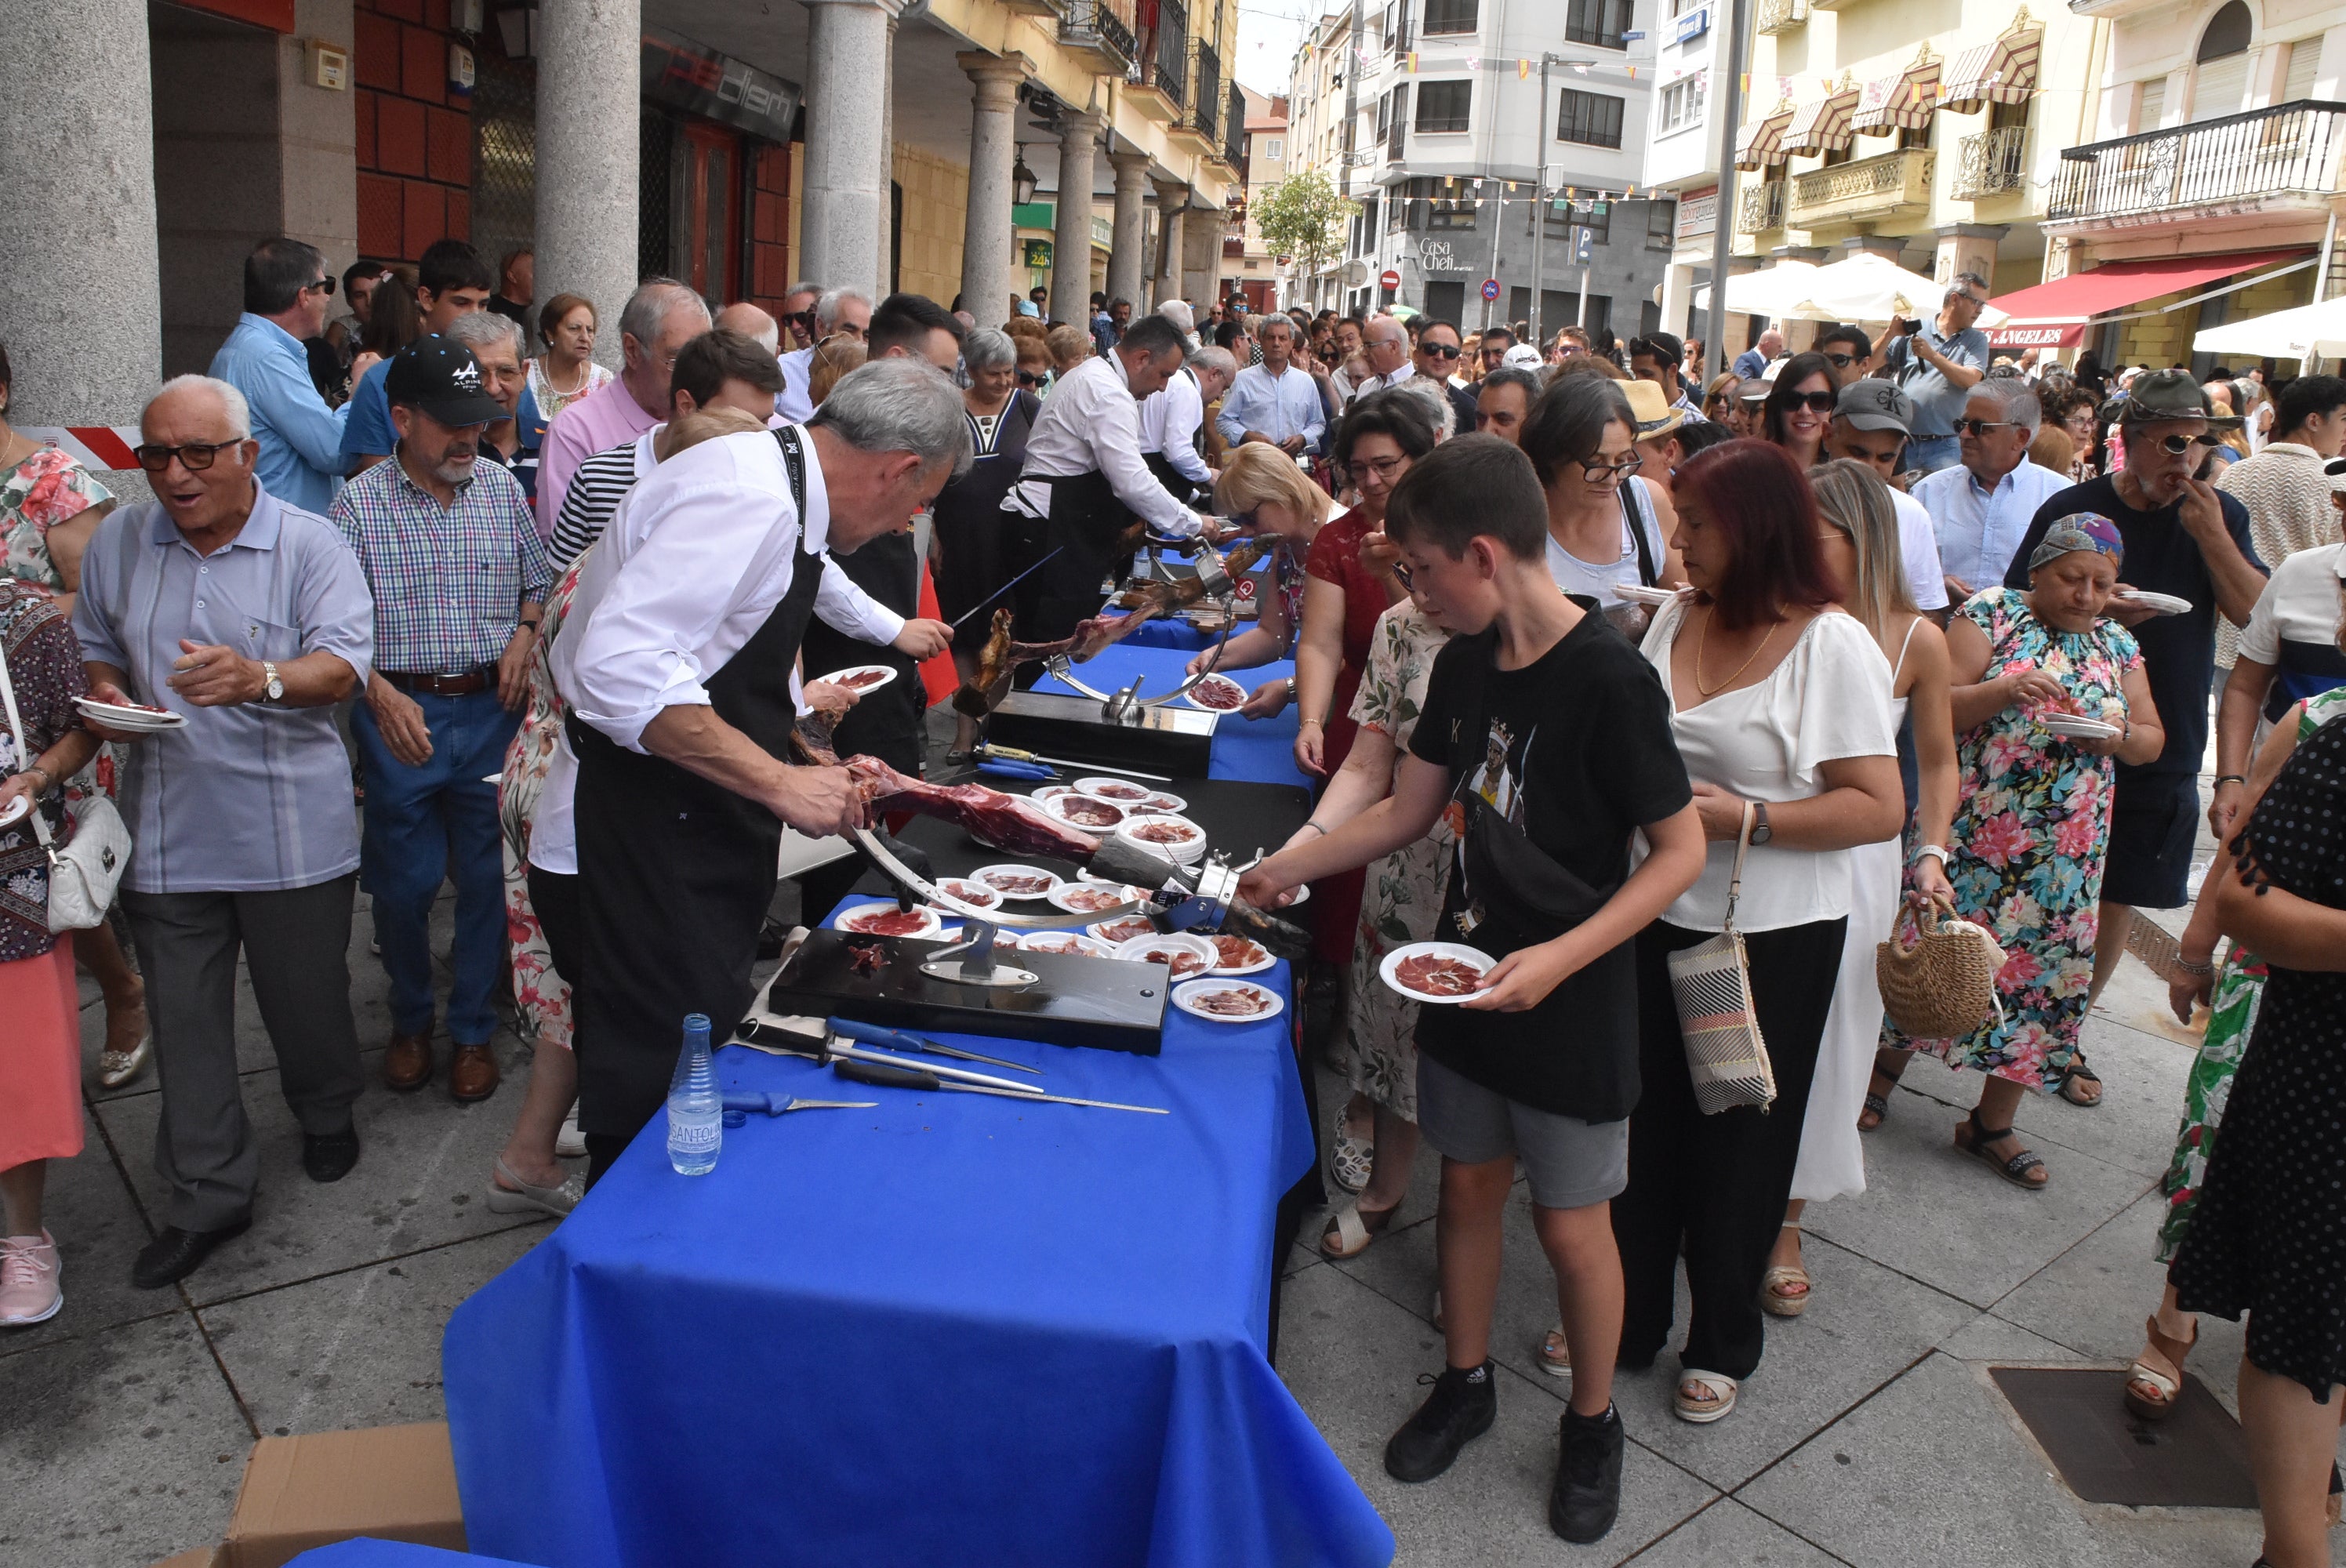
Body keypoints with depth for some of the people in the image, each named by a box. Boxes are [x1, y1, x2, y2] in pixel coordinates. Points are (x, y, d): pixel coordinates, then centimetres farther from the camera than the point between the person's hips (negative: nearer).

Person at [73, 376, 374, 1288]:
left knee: (306, 997, 13)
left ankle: (327, 1115, 42)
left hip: (291, 830, -3)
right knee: (185, 1019, 8)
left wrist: (261, 679, -37)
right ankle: (208, 1195, 21)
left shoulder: (310, 546, -6)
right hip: (167, 830, 3)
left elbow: (345, 664, -18)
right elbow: (94, 648, 19)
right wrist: (102, 695, -4)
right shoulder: (117, 545, 7)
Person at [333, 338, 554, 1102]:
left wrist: (525, 632, -4)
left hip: (492, 708, 2)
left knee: (487, 877, 7)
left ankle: (473, 1029, 25)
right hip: (401, 713, -2)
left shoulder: (502, 488, 4)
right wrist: (381, 694, -19)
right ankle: (410, 1021, 32)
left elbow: (540, 581, 15)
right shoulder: (360, 503, -4)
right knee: (404, 882, 9)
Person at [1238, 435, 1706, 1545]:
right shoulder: (1464, 662, -1)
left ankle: (1593, 1421, 34)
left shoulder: (1609, 679, -23)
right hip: (1467, 981, 6)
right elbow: (1409, 810, 10)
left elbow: (1679, 852, -18)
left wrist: (1559, 957, -27)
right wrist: (1286, 868, 10)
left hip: (1571, 1001, -6)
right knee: (1468, 1184, 19)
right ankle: (1466, 1381, 40)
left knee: (1569, 1223, 9)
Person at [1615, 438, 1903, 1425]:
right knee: (1642, 1123, 14)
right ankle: (1626, 1316, 35)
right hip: (1655, 919, 5)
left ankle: (1724, 1342, 33)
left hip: (1772, 938, -5)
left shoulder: (1832, 646, -14)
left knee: (1738, 1142, 12)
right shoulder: (1677, 617, 2)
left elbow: (1881, 808, -16)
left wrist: (1744, 817, -23)